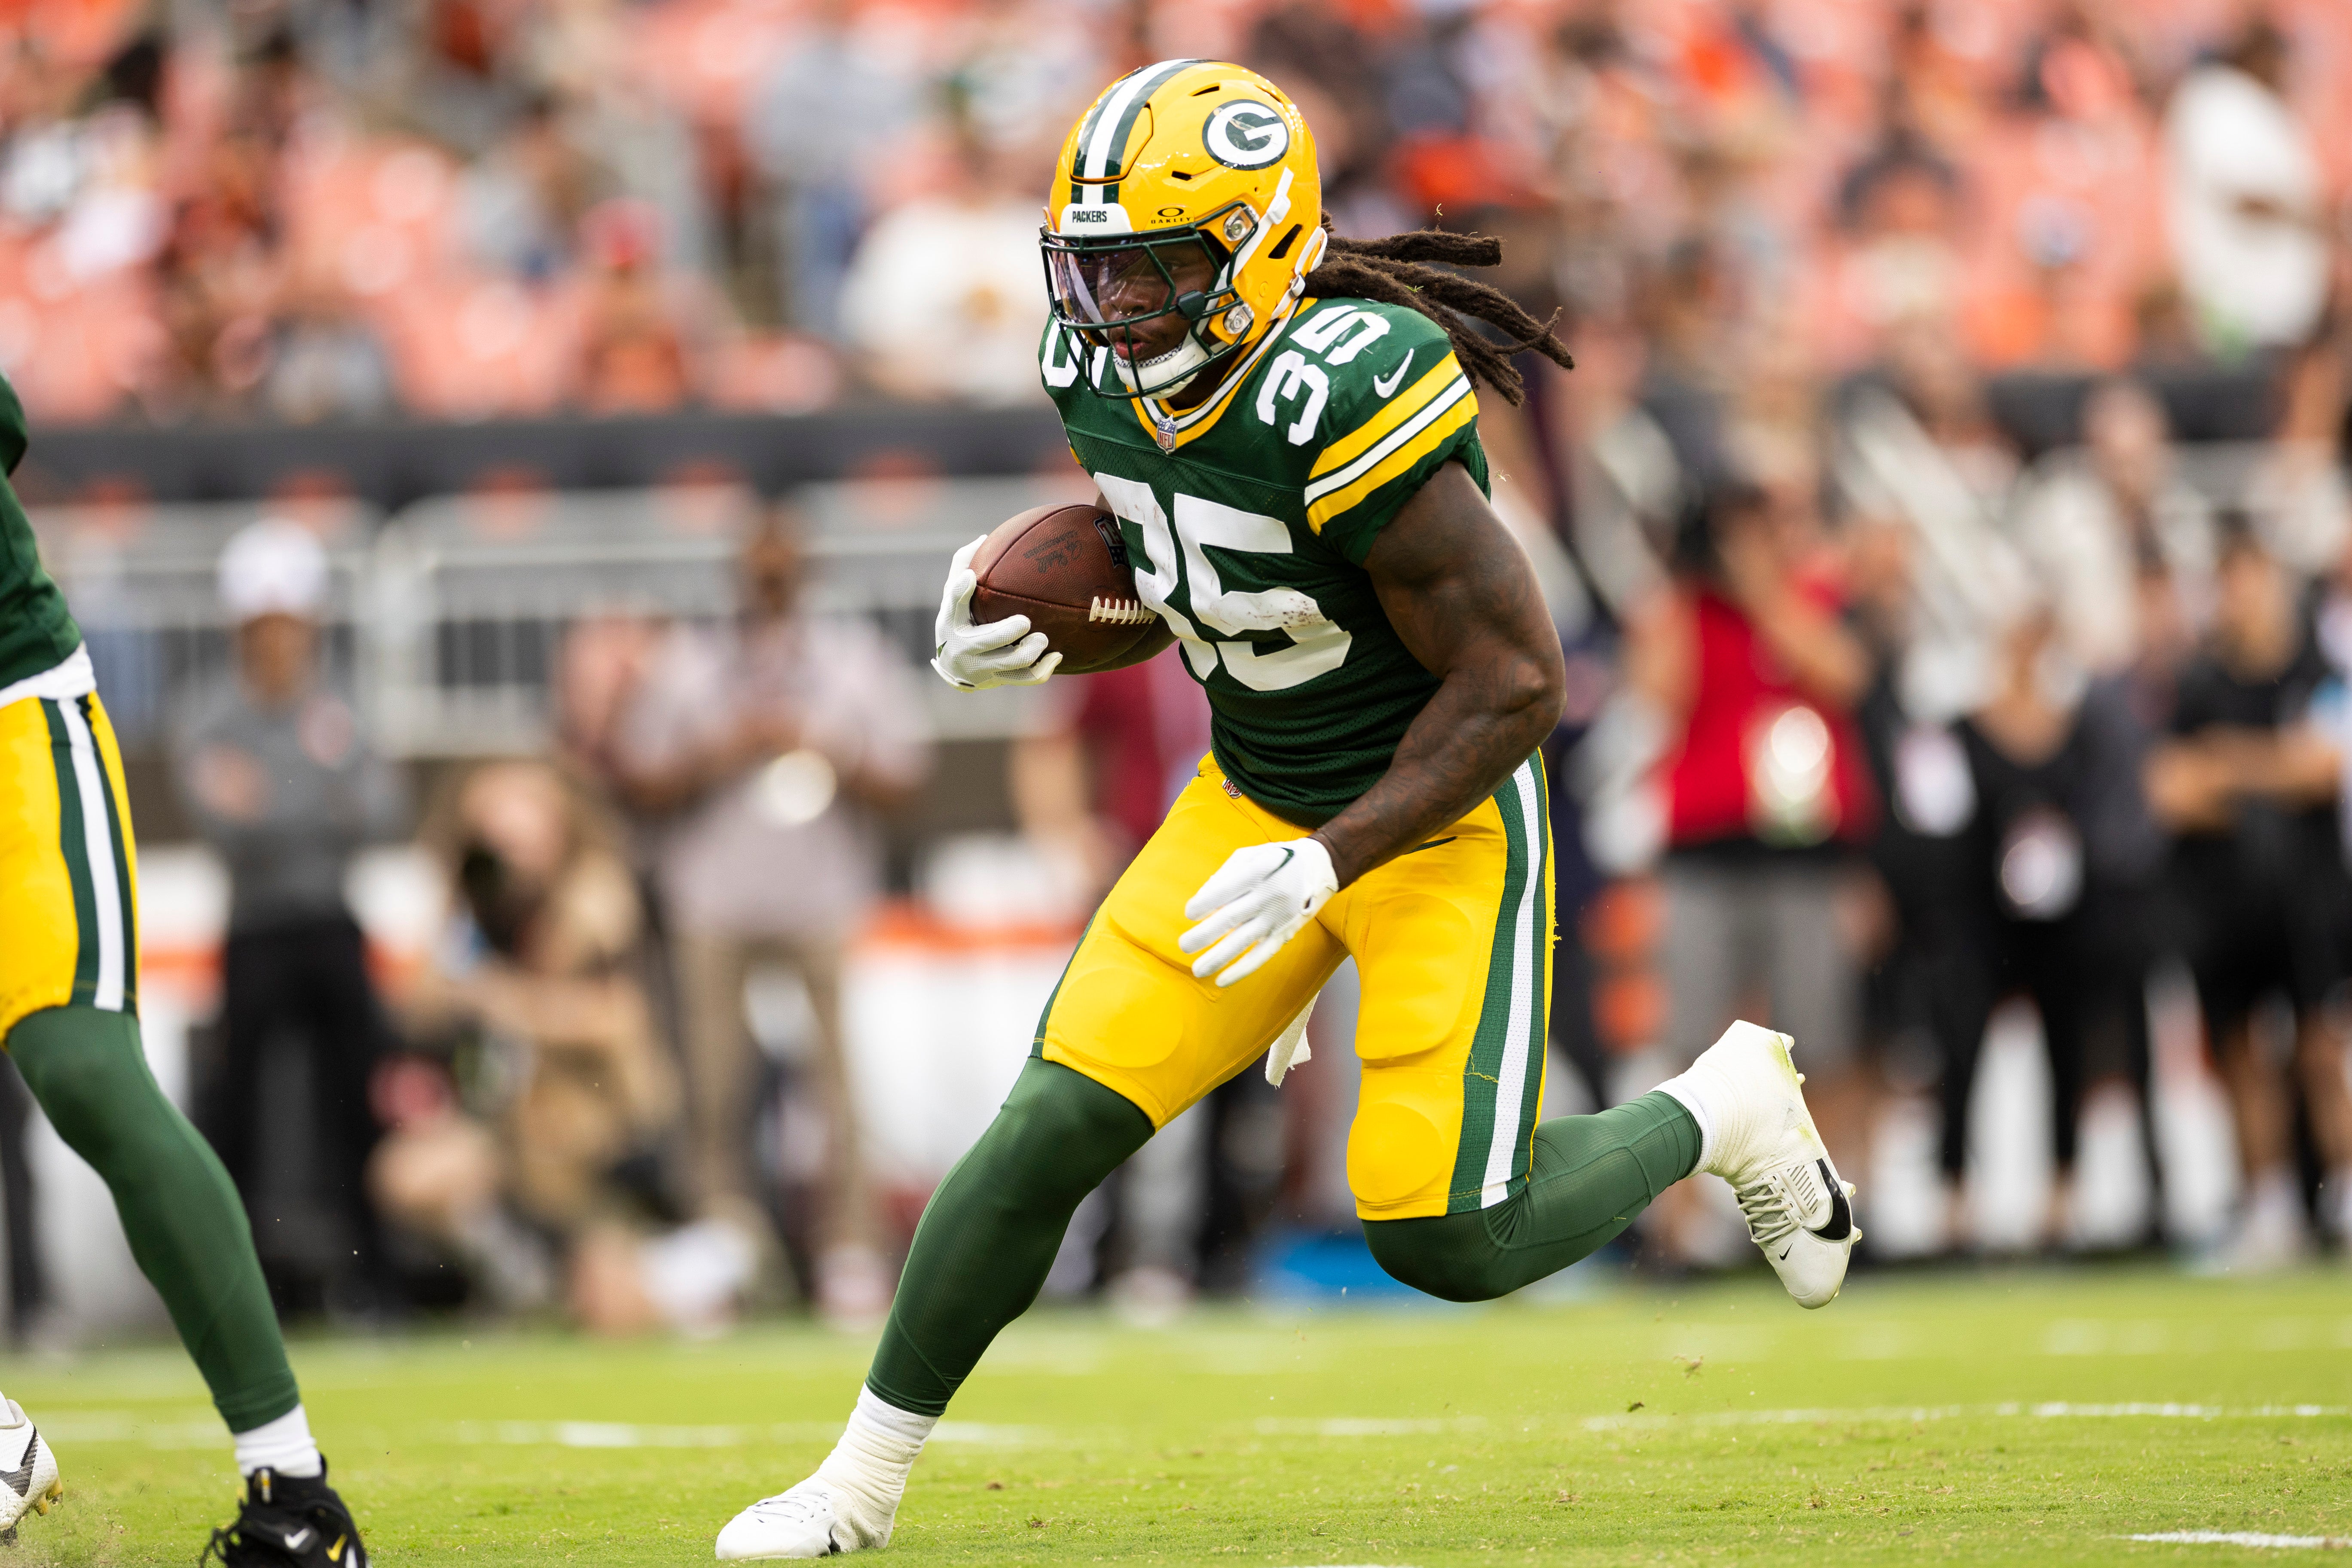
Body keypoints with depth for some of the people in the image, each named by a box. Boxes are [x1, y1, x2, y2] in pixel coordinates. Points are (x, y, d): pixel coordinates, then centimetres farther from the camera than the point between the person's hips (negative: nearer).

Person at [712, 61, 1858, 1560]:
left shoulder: (1347, 397, -31)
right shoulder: (1104, 373, -6)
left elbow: (1517, 680, -26)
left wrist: (1326, 865, -28)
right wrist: (1021, 638, -4)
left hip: (1441, 818, -6)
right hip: (1255, 800, 6)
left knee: (1449, 1241, -9)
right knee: (1058, 1126, -4)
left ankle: (1724, 1107, 19)